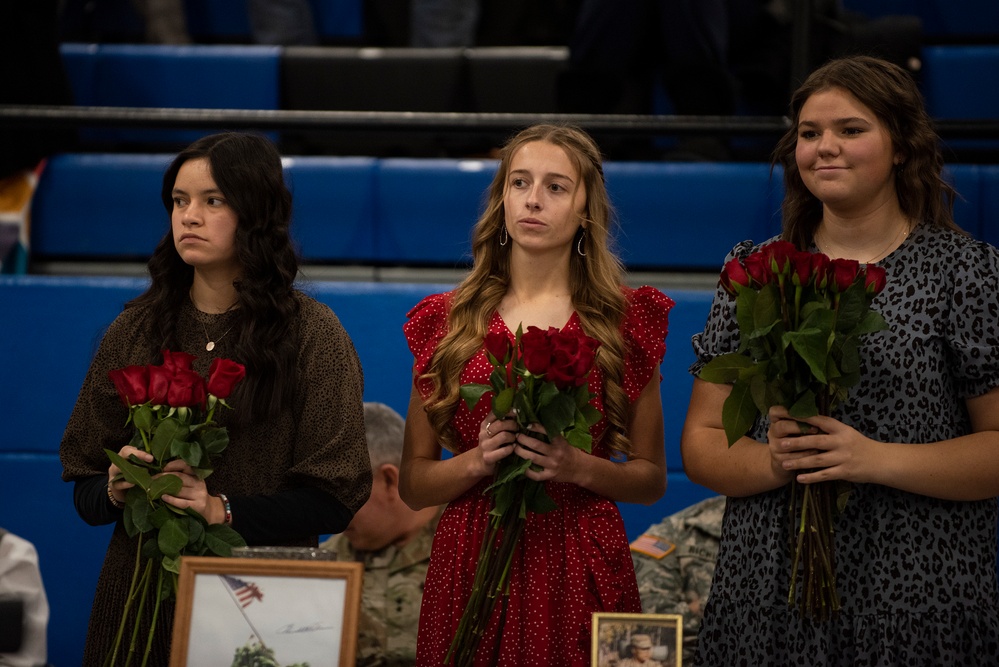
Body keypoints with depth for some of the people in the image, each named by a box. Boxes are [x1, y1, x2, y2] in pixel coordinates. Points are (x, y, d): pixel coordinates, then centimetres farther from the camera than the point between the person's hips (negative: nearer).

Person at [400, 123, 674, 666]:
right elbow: (412, 484, 8)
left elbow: (651, 481, 7)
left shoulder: (625, 320, 4)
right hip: (469, 565, 1)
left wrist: (579, 467, -12)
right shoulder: (448, 323, 6)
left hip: (580, 569, -1)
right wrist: (479, 460, -11)